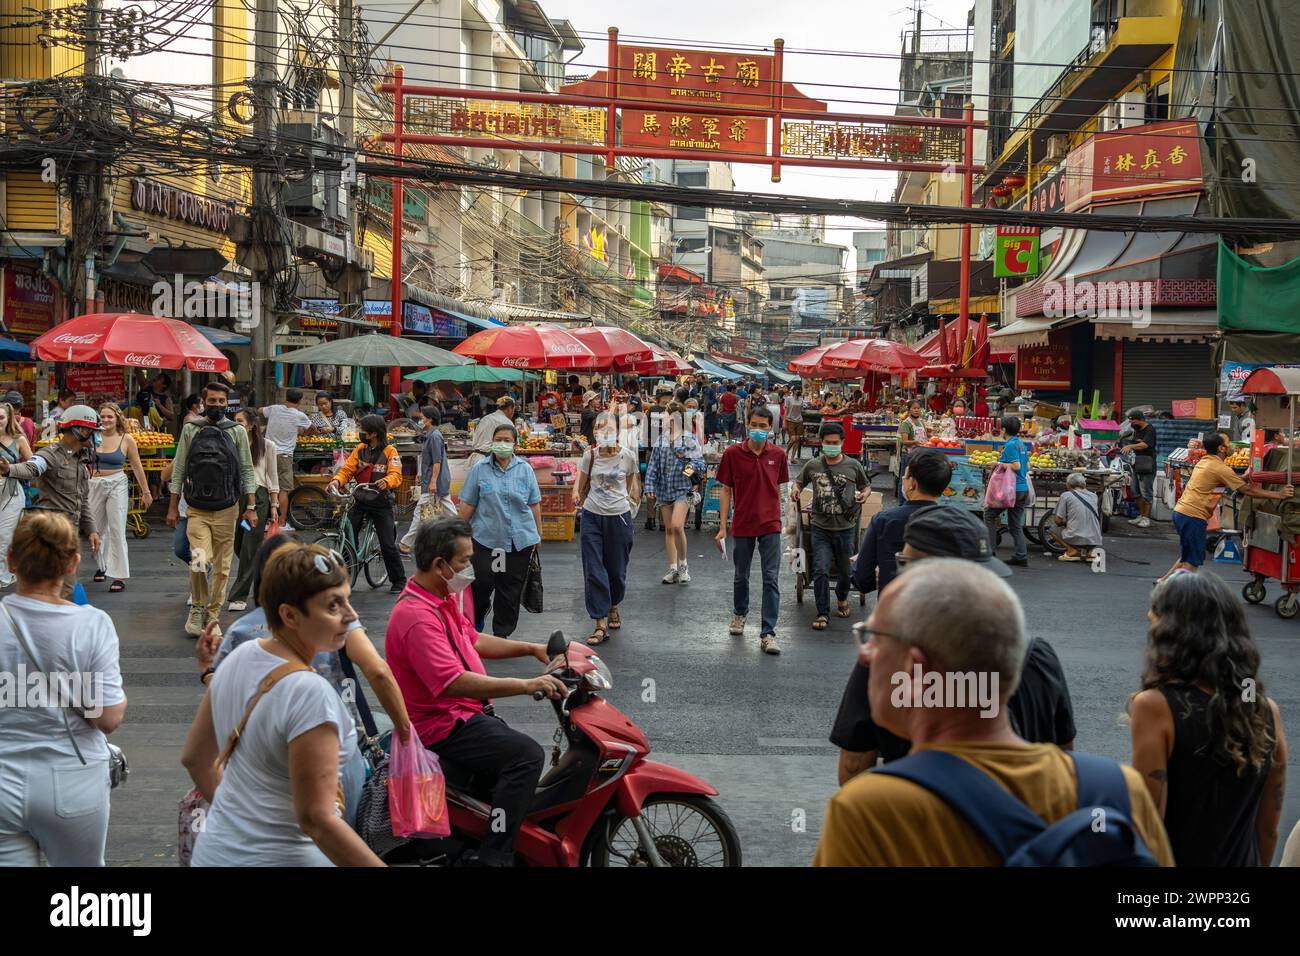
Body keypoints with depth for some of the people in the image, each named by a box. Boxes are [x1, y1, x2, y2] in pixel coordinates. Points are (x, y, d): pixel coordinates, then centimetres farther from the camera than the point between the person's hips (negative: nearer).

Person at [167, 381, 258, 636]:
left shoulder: (237, 432, 4)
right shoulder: (190, 430, 5)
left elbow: (247, 471, 6)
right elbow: (179, 470, 8)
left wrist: (251, 507, 0)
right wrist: (173, 507, 5)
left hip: (226, 510, 1)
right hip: (196, 509, -1)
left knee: (221, 567, 4)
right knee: (199, 562, -16)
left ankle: (212, 615, 17)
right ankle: (197, 607, 8)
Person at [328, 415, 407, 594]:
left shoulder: (390, 452, -6)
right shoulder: (360, 449, 6)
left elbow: (395, 475, -15)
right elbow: (347, 469, 2)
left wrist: (386, 482, -37)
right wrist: (337, 480, -19)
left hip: (381, 503, -4)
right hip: (360, 500, 4)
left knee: (388, 545, -3)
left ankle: (399, 581, 12)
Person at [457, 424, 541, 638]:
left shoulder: (525, 469, 6)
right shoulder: (479, 469, 2)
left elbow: (534, 505, 11)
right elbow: (467, 504, 4)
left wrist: (539, 533, 11)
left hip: (520, 539, 2)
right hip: (486, 538, -1)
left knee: (511, 588, 6)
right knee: (482, 584, -6)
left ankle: (502, 633, 18)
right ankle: (474, 626, 19)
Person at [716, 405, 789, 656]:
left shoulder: (778, 455, 0)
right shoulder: (733, 454, -4)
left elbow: (777, 489, 10)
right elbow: (725, 490, -1)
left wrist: (778, 518, 12)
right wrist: (722, 527, -4)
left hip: (770, 526, 0)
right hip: (742, 525, 0)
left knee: (771, 580, -5)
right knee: (741, 576, 16)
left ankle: (768, 634, -3)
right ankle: (739, 613, 43)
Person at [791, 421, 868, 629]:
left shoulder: (853, 465, 1)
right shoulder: (813, 465, 2)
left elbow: (866, 486, 14)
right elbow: (799, 481, 17)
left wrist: (864, 494, -8)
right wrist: (795, 489, -5)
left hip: (845, 527, 0)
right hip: (820, 527, 0)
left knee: (845, 570, 13)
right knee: (820, 571, -8)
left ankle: (842, 598, 44)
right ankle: (823, 613, 4)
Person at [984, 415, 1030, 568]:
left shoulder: (1010, 445, -14)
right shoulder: (1022, 443, 13)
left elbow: (1016, 466, -21)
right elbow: (1027, 466, 18)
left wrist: (999, 464, -8)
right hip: (1022, 488, 8)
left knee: (989, 515, 7)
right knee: (1016, 524, 11)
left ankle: (990, 549, 4)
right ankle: (1021, 557, 9)